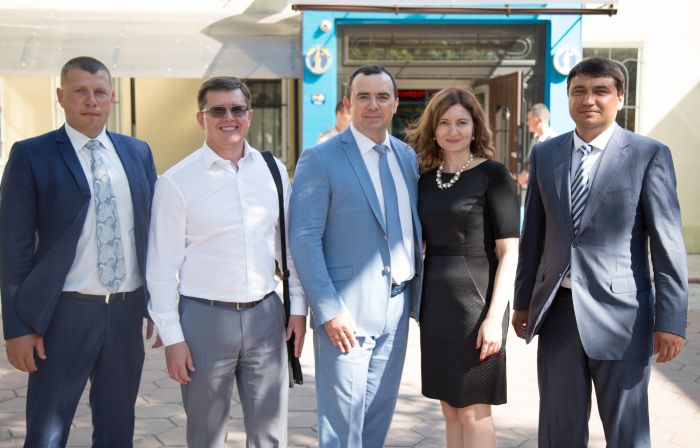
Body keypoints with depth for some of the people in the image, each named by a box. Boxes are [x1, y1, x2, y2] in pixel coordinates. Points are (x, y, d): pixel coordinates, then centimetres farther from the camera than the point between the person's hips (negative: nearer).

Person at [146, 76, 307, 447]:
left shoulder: (273, 170, 5)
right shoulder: (176, 182, -6)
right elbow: (162, 267, -5)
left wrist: (298, 306, 8)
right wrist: (172, 338, -6)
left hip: (266, 315, 3)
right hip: (205, 318, -3)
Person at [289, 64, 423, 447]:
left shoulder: (407, 157, 10)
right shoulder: (320, 159, -8)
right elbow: (304, 240, -12)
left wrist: (418, 293, 9)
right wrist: (328, 311, -17)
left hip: (396, 307, 6)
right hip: (347, 311, -6)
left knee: (379, 415, 16)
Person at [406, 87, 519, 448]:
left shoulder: (492, 176, -7)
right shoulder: (426, 179, 9)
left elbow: (509, 252, -10)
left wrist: (495, 317, -17)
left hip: (476, 301, -6)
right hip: (435, 303, 6)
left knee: (473, 412, 1)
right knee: (450, 409, 13)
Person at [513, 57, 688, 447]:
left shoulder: (649, 155, -4)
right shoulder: (544, 155, 8)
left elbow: (668, 243, -7)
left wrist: (671, 320, -11)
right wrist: (523, 301, 14)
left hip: (620, 312, -3)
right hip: (557, 309, 4)